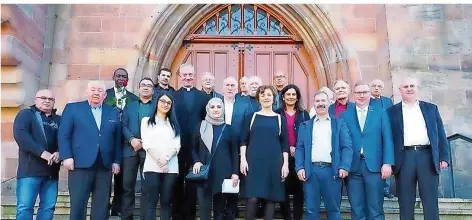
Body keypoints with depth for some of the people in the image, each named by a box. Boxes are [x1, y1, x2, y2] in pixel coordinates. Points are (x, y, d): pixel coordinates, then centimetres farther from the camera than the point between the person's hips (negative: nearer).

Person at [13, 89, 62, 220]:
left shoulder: (58, 120, 17)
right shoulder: (26, 114, 6)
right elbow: (20, 134, -11)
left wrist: (59, 153, -16)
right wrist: (42, 152, -21)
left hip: (51, 171, 4)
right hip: (30, 170, -4)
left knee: (48, 207, 3)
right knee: (25, 207, -8)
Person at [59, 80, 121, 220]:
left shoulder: (113, 113, 15)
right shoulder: (72, 108, 7)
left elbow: (117, 139, 13)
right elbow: (63, 135, 1)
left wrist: (116, 161, 6)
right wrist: (67, 157, -9)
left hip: (105, 166, 3)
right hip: (81, 164, -3)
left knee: (101, 206, 7)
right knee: (78, 204, 0)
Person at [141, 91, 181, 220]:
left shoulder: (174, 123, 18)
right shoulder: (147, 121, 12)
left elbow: (177, 145, 6)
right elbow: (146, 143, 0)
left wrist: (166, 158, -12)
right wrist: (159, 160, -11)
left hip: (171, 167, 2)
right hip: (152, 166, -2)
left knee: (166, 201, 2)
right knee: (152, 201, -5)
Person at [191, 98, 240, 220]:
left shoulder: (228, 128, 4)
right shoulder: (201, 127, 6)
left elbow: (234, 152, 5)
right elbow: (194, 149, 12)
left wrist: (235, 173, -4)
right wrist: (197, 161, -7)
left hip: (223, 173, 0)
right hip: (204, 173, 0)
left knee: (220, 207, 8)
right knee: (204, 207, -1)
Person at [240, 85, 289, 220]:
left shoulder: (280, 119, 9)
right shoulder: (252, 117, 8)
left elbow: (285, 144, 7)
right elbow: (244, 140, 6)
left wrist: (285, 164, 0)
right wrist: (243, 159, -5)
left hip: (274, 163, 1)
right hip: (254, 162, -1)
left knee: (271, 198, 2)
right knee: (252, 198, -9)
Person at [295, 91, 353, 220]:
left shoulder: (339, 123, 11)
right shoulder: (305, 125, 15)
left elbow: (347, 147, 2)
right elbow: (300, 148, 8)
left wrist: (344, 167, -11)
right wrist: (299, 168, -6)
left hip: (332, 170, -1)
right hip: (311, 170, 1)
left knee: (333, 209, 6)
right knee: (311, 210, 4)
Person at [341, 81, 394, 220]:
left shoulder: (380, 113, 10)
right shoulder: (345, 116, 10)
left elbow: (387, 140, 3)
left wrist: (387, 163, -7)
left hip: (374, 166, 0)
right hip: (353, 167, 1)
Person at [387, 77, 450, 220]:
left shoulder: (431, 108, 15)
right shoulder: (392, 111, 10)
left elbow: (441, 134, 11)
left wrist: (444, 157, 0)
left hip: (427, 156, 1)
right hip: (404, 158, -1)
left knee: (431, 202, 2)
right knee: (405, 203, 2)